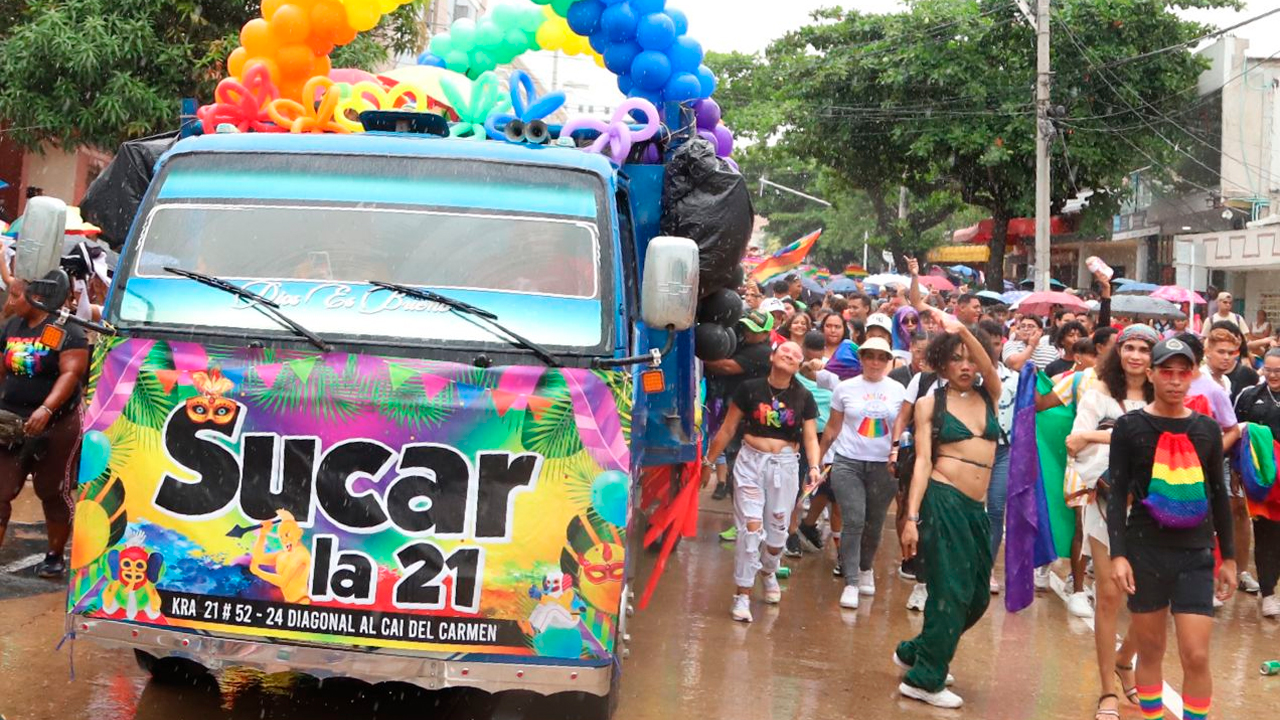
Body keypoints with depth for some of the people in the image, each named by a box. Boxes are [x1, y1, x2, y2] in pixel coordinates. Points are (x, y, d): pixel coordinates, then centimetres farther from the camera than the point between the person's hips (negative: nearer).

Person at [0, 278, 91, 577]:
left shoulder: (66, 330, -10)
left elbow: (71, 374, -19)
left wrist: (46, 409, -30)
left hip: (55, 425, -6)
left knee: (53, 493, 6)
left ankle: (55, 556, 22)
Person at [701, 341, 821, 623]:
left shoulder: (803, 398, 2)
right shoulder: (750, 389, -3)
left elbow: (810, 438, -1)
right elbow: (728, 428, 3)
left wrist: (814, 466, -20)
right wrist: (709, 462, 6)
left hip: (785, 465, 2)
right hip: (751, 461, -2)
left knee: (777, 529, 9)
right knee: (750, 527, -9)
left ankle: (768, 572, 41)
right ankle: (743, 594, -1)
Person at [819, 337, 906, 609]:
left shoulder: (898, 391, 4)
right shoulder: (845, 388, 3)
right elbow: (833, 428, 9)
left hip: (884, 466, 2)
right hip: (848, 463, -1)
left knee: (874, 525, 11)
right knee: (853, 522, -12)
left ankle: (866, 569, 36)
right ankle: (851, 583, -8)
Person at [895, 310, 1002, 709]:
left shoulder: (989, 396, 11)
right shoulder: (930, 404, 1)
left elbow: (988, 366, -12)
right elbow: (923, 460, -6)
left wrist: (963, 330, -27)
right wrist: (911, 518, -13)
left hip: (977, 508, 6)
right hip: (942, 501, -6)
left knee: (977, 596, 12)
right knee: (951, 591, -6)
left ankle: (915, 652, 30)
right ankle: (924, 680, 5)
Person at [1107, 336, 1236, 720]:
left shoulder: (1207, 429, 5)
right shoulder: (1129, 426, -2)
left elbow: (1218, 494, 12)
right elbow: (1118, 493, -4)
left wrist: (1228, 556, 12)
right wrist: (1118, 554, -12)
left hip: (1196, 555, 1)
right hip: (1145, 552, -1)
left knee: (1196, 656, -6)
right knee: (1150, 651, 8)